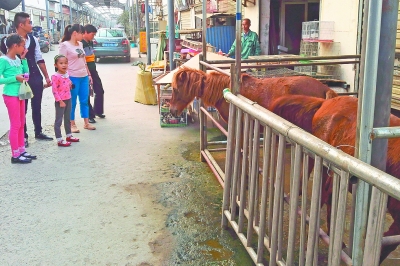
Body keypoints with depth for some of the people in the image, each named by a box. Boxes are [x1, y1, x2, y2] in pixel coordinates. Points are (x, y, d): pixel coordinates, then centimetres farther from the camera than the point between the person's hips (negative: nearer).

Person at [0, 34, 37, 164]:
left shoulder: (17, 59, 6)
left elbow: (26, 73, 13)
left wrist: (23, 58, 5)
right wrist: (15, 78, -22)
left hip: (20, 94, 8)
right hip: (10, 95, -8)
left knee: (21, 124, 14)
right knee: (15, 125, -2)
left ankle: (21, 150, 25)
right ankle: (15, 155, 7)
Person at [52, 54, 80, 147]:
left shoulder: (67, 74, 5)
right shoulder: (55, 76, -17)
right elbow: (54, 90, -18)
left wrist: (70, 84, 0)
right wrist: (60, 101, -19)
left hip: (68, 99, 8)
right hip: (60, 101, -8)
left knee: (68, 119, 19)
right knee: (58, 120, 0)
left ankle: (69, 135, 33)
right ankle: (59, 140, 4)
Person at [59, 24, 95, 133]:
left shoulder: (80, 44, 12)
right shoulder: (65, 45, -8)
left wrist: (88, 74, 17)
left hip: (84, 77, 6)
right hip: (73, 77, -6)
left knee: (84, 101, 10)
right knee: (72, 102, 3)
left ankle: (86, 123, 19)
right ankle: (72, 124, 13)